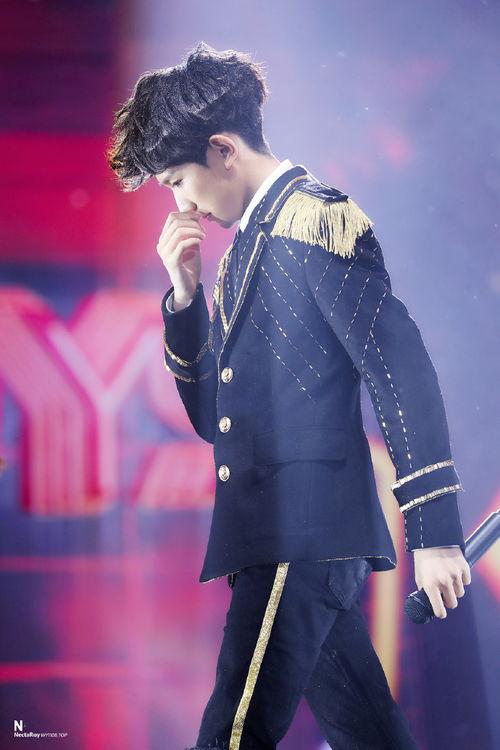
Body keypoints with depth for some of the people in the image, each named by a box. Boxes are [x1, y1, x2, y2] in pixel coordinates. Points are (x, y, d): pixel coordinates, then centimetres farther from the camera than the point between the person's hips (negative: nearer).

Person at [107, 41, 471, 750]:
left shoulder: (313, 215, -6)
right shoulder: (247, 246, 21)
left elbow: (400, 366, -14)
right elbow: (212, 417, 23)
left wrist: (433, 531, -18)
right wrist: (184, 296, 9)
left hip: (306, 528, -9)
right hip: (273, 533, 9)